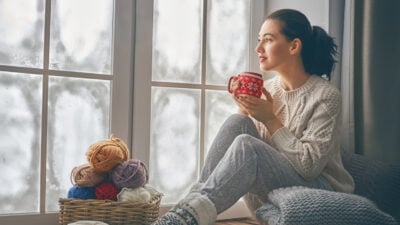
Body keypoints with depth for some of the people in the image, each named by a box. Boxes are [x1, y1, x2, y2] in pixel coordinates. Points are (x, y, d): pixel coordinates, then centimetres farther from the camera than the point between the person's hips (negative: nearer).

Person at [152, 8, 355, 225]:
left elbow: (310, 166, -17)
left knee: (245, 146, -32)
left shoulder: (325, 95, -10)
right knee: (237, 122, -20)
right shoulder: (266, 89, 5)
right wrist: (244, 110, -10)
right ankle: (195, 202, -27)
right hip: (269, 194, 5)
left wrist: (270, 119, -18)